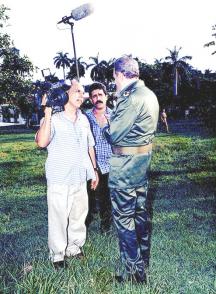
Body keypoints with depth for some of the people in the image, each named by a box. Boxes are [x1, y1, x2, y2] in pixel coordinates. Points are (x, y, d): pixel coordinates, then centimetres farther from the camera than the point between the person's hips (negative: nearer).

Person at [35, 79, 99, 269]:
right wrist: (47, 113, -30)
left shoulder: (83, 120, 9)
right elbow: (41, 142, -29)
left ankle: (75, 247, 35)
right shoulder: (54, 119, -12)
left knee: (79, 215, 16)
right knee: (59, 218, 5)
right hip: (60, 180, -6)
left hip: (80, 179, 6)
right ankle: (57, 255, 23)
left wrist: (94, 170, 18)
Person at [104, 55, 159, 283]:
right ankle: (143, 259, 36)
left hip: (125, 164, -10)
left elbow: (113, 135, -19)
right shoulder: (149, 94, 11)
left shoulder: (132, 98, -20)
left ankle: (132, 270, 12)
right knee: (140, 209, 20)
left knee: (123, 216, 1)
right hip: (144, 158, 10)